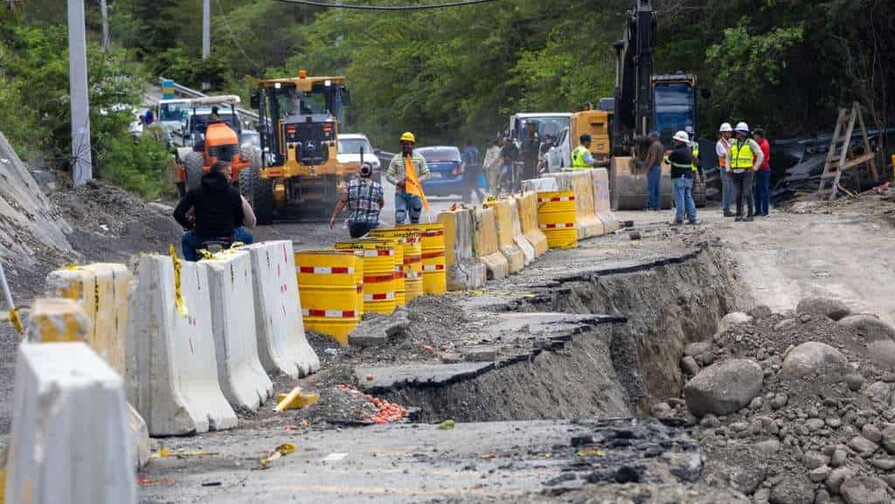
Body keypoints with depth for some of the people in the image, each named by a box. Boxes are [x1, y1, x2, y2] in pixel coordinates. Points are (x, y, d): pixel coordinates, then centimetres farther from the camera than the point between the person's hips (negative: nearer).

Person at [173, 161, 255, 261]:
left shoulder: (195, 191, 0)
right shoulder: (233, 192, -3)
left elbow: (178, 214, -3)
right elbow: (239, 221, 3)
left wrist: (190, 226, 15)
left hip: (201, 241, 1)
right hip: (228, 240, -1)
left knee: (186, 239, 36)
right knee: (247, 237, 32)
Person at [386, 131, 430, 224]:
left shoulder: (419, 158, 3)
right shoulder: (396, 159, 3)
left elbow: (426, 174, 3)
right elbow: (388, 175, 4)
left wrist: (416, 182, -13)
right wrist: (397, 182, -14)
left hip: (415, 193, 1)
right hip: (400, 193, -1)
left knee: (415, 219, 9)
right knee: (399, 217, -14)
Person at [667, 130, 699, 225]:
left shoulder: (676, 152, -15)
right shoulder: (688, 151, 11)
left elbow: (668, 160, -3)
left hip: (679, 178, -8)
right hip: (689, 177, 8)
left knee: (679, 199, -6)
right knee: (688, 197, 13)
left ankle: (679, 219, -5)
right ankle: (692, 218, 11)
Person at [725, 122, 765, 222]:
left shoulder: (750, 143, -3)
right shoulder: (734, 143, 12)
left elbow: (760, 155, -4)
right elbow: (728, 157, 22)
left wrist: (754, 168, -7)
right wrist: (728, 168, 10)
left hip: (746, 172, -5)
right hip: (736, 172, 5)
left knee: (747, 194, -8)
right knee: (737, 194, 5)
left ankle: (750, 215, -4)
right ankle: (739, 214, 11)